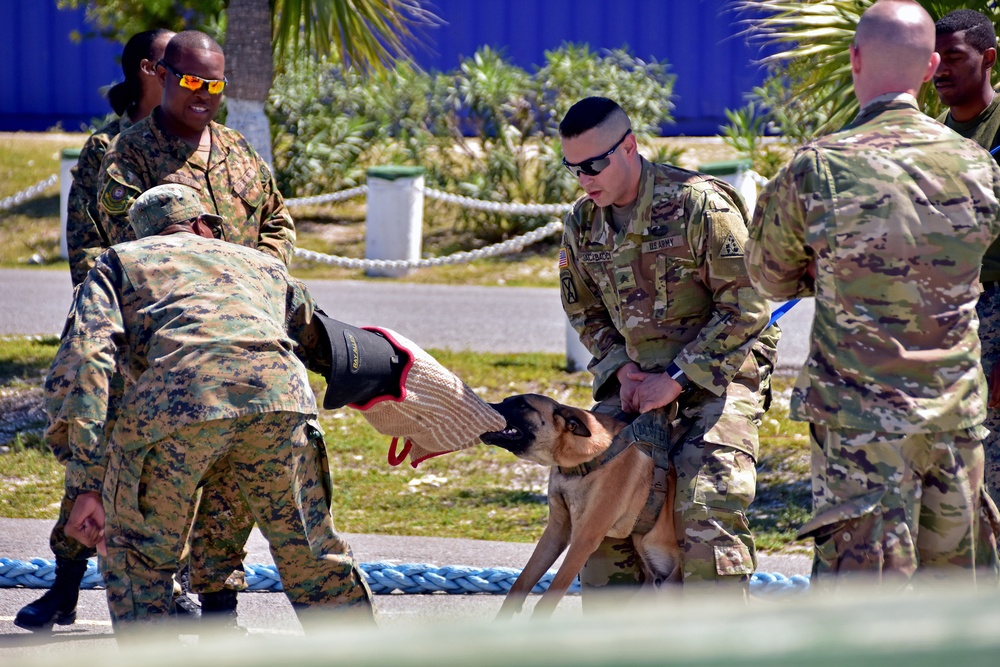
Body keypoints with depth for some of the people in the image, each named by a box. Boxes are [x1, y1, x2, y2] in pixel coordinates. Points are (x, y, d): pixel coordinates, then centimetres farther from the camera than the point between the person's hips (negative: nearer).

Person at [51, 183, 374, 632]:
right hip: (279, 395, 2)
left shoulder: (118, 263, 30)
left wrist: (86, 485, 6)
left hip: (174, 397, -2)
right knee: (311, 556, 20)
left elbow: (83, 358, 12)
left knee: (135, 558, 19)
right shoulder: (262, 264, 40)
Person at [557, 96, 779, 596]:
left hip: (717, 372, -7)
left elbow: (745, 307, -16)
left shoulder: (699, 204, -18)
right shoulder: (583, 223, 2)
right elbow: (585, 310, 17)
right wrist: (620, 369, -3)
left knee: (706, 510, -20)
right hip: (638, 377, 7)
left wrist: (678, 381, -18)